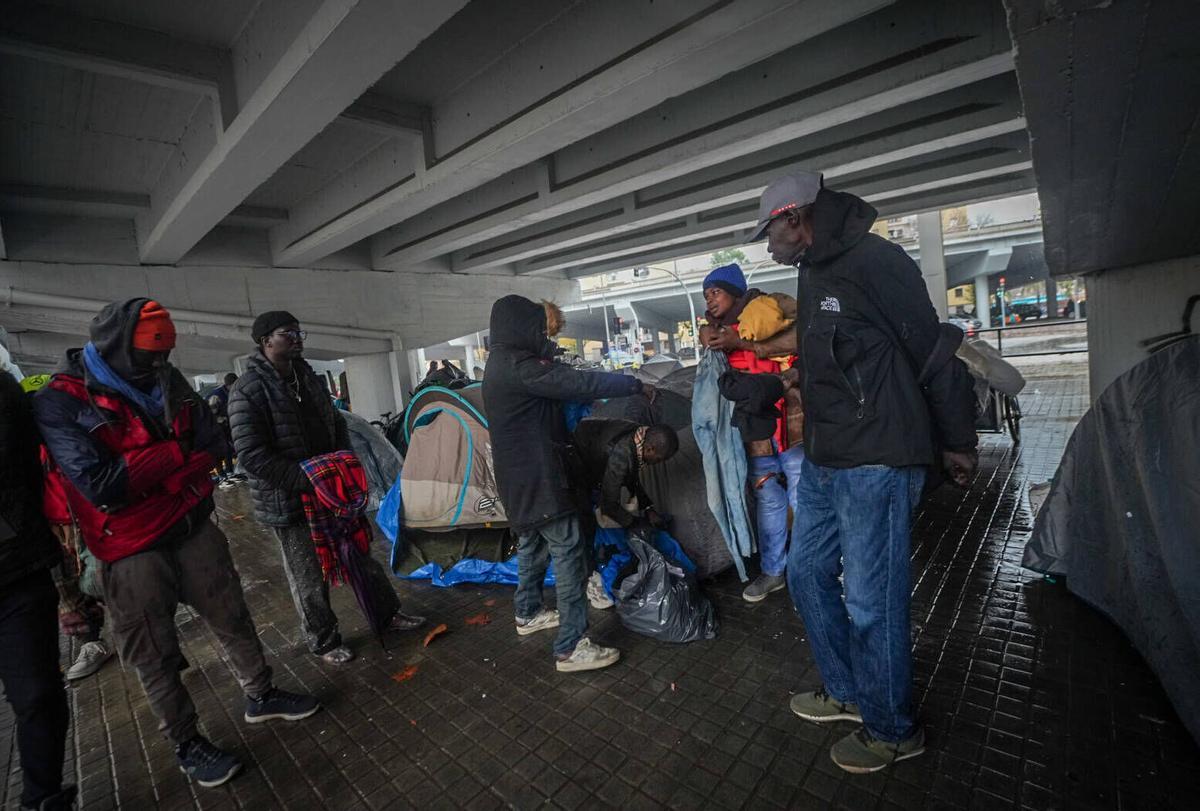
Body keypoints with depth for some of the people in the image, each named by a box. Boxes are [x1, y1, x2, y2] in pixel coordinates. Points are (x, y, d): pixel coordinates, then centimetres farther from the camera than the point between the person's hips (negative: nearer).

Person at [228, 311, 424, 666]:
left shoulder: (307, 377, 6)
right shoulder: (248, 391, -17)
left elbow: (336, 424, 14)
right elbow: (251, 456, -21)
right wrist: (308, 481, -24)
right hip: (289, 504, -7)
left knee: (360, 556, 18)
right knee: (309, 578, 9)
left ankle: (389, 613, 34)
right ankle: (324, 642, 30)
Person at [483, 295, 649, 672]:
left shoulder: (501, 364, 12)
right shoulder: (516, 366, -21)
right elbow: (578, 383, -24)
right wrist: (636, 385, -14)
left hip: (519, 475, 11)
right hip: (537, 478, -11)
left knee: (532, 541, 22)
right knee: (568, 550, -5)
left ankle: (528, 614, 40)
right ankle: (570, 648, 2)